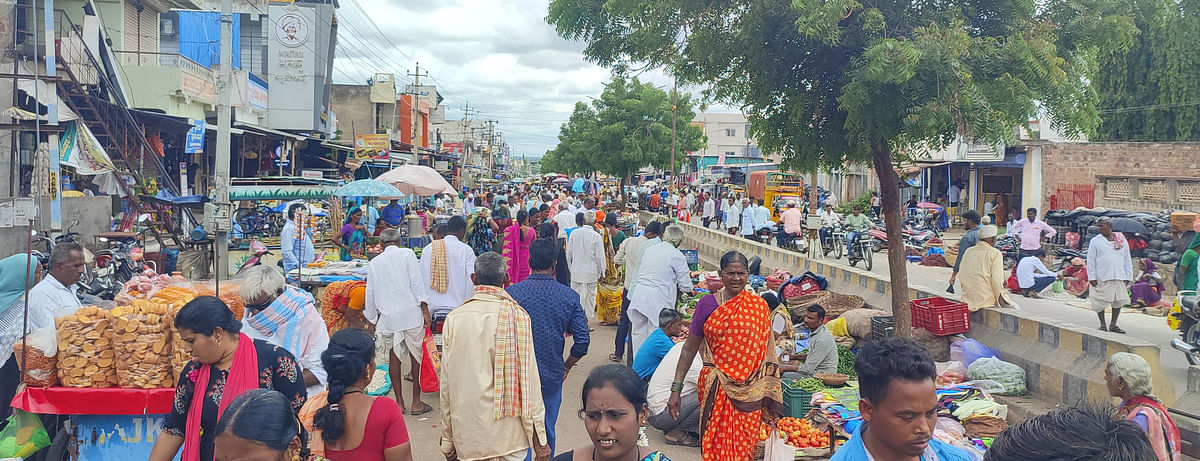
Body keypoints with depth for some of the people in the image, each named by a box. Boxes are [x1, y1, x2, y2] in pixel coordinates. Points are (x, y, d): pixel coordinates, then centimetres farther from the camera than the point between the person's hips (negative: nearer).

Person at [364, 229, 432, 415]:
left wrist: (372, 320, 26)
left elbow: (370, 293, 16)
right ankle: (416, 403, 8)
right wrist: (425, 310, -7)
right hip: (411, 314, -3)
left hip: (388, 316, 3)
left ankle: (399, 402, 14)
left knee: (394, 357, 10)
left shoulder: (374, 263, 13)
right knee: (417, 357, 4)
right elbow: (416, 282, -7)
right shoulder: (407, 254, 2)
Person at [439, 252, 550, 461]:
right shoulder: (516, 316, -7)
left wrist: (447, 438, 12)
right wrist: (539, 439, -3)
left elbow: (446, 383, 2)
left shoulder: (454, 319, -1)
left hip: (467, 437, 2)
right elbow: (527, 378, -8)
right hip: (509, 435, -2)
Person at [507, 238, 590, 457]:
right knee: (547, 433, 16)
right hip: (551, 377, 1)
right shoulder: (569, 297, -6)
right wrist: (566, 367, 10)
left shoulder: (512, 293, -9)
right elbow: (582, 341, -6)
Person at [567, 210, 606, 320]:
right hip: (591, 273, -2)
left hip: (576, 273, 2)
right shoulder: (596, 236, -10)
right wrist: (600, 274, 5)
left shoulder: (574, 233, -2)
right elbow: (600, 257, -6)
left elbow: (568, 254, 5)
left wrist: (571, 269, 17)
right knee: (590, 298, 8)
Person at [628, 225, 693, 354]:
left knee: (638, 335, 13)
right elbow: (685, 286, -3)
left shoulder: (649, 248, 11)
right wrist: (690, 289, 20)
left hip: (638, 297, 6)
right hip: (658, 301, -5)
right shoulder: (677, 256, -6)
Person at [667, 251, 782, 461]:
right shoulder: (707, 304, 0)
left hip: (750, 391, 1)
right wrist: (676, 389, -1)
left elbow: (767, 352, 8)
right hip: (716, 388, -1)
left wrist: (771, 397, 6)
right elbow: (689, 348, 3)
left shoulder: (759, 306, 5)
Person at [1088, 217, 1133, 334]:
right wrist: (1092, 277, -6)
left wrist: (1128, 276, 8)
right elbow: (1091, 260, 1)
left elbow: (1127, 259, 13)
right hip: (1101, 278, -2)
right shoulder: (1095, 241, 2)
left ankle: (1113, 324, 15)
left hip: (1119, 277, 2)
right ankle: (1102, 324, 12)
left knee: (1118, 300, 3)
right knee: (1100, 302, 0)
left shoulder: (1122, 241, 9)